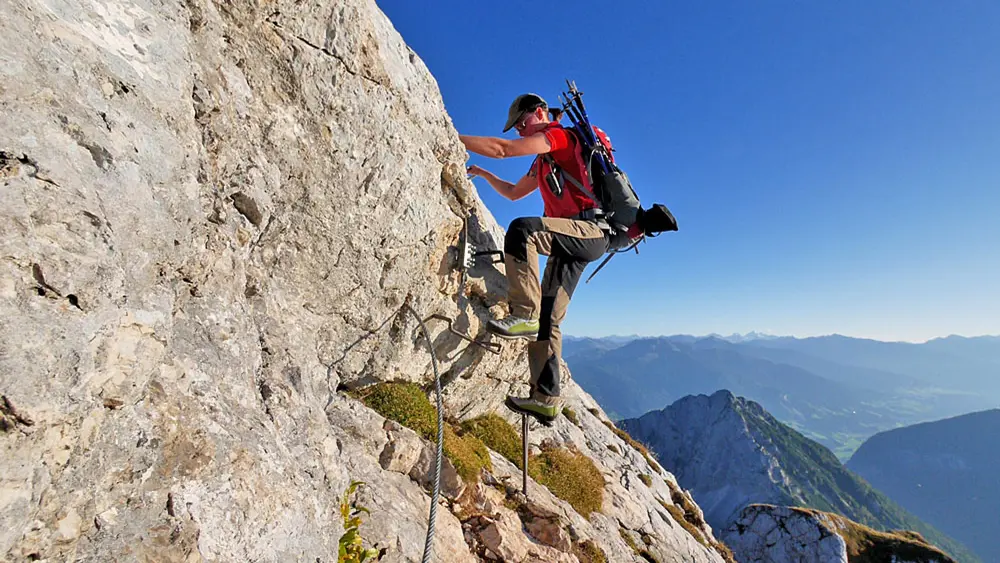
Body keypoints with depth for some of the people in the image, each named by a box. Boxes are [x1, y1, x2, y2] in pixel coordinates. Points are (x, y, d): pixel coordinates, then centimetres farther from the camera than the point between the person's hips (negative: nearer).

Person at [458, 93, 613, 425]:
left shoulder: (559, 135, 1)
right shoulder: (543, 160, 29)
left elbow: (500, 148, -9)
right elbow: (513, 192, 37)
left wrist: (453, 138, -3)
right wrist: (482, 174, 30)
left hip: (591, 230, -9)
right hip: (572, 240, 9)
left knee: (522, 229, -33)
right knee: (548, 319, 1)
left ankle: (525, 314, -30)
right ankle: (546, 399, 5)